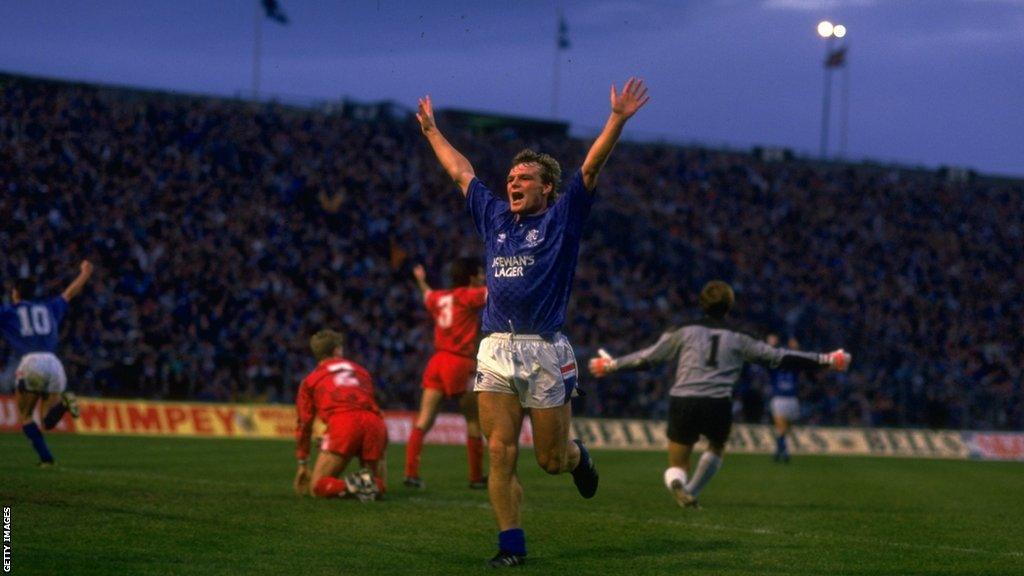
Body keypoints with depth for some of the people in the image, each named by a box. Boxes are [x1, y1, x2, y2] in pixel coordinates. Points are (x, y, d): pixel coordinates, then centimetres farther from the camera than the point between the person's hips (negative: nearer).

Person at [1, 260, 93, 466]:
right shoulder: (50, 308, 25)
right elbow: (71, 291, 41)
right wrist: (85, 273, 59)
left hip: (30, 363, -3)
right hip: (53, 363, 3)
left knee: (24, 417, 13)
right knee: (48, 422, 9)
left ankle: (45, 457, -6)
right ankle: (63, 401, -23)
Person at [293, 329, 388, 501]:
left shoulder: (310, 380, 24)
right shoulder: (361, 371, 31)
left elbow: (304, 424, 25)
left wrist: (302, 464, 33)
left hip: (342, 424, -3)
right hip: (375, 423, 3)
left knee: (318, 487, 4)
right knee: (379, 486, 19)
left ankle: (350, 486, -27)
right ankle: (369, 481, -17)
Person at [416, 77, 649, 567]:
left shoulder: (562, 219, 5)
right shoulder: (495, 217, 17)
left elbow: (591, 167, -5)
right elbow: (461, 172, 29)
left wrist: (617, 119, -14)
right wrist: (431, 130, 36)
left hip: (544, 352, -4)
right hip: (495, 352, 4)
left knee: (551, 459, 3)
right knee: (499, 454, -5)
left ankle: (578, 457, 38)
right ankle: (511, 544, 1)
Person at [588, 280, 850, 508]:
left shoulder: (684, 331, 10)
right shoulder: (738, 337, 11)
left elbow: (648, 357, 12)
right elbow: (777, 357, 11)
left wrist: (612, 365, 26)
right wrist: (825, 360, 18)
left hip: (683, 403, 0)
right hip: (718, 406, 0)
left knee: (677, 465, 12)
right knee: (717, 448, 33)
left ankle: (677, 484, -24)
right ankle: (691, 492, 21)